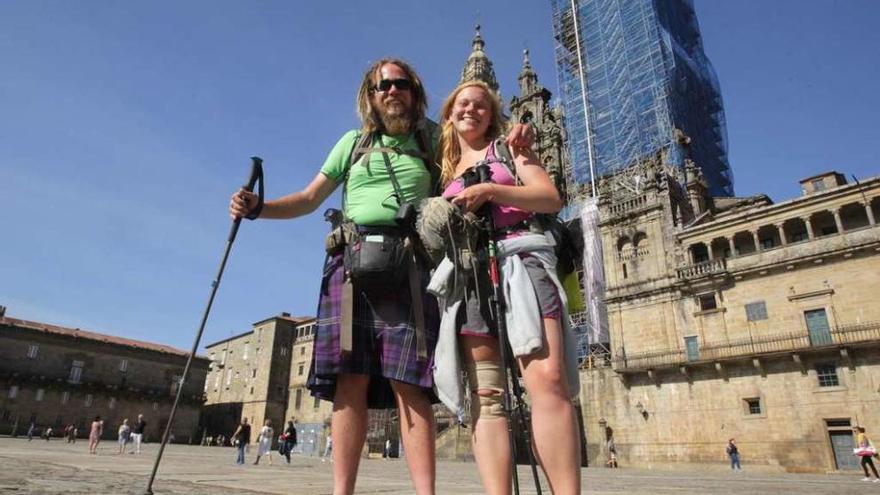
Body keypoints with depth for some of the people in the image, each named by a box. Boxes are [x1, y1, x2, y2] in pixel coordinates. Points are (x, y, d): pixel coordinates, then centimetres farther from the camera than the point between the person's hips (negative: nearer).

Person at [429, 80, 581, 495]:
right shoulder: (445, 168, 28)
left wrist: (490, 190, -9)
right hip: (468, 274, 4)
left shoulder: (508, 147, 18)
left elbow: (552, 199, 3)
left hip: (518, 258, -3)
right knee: (484, 396, -7)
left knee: (548, 380, -21)